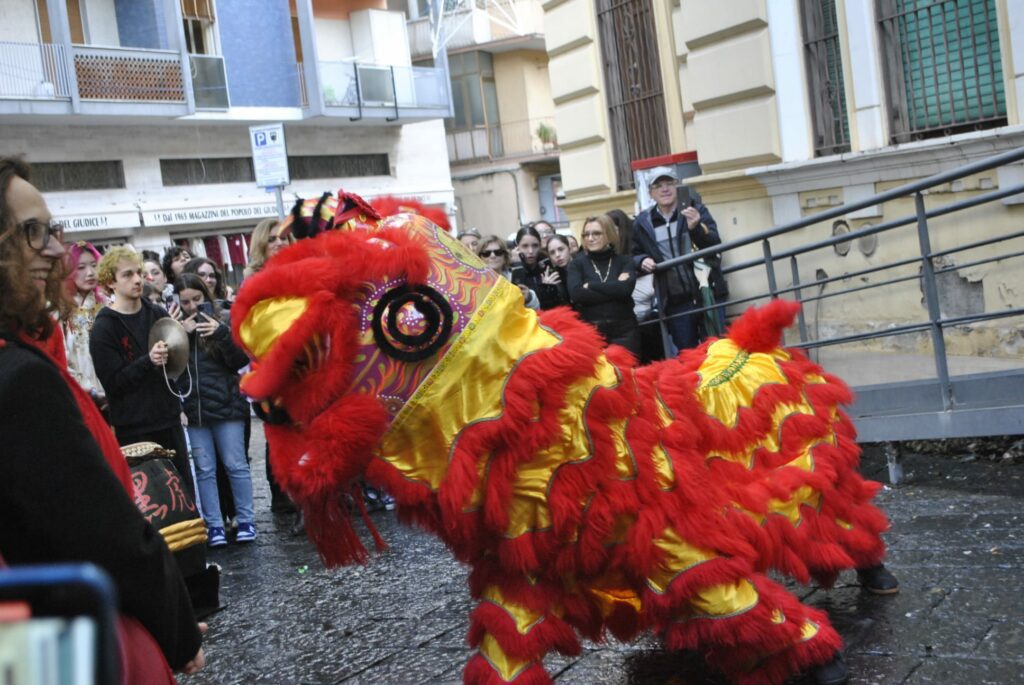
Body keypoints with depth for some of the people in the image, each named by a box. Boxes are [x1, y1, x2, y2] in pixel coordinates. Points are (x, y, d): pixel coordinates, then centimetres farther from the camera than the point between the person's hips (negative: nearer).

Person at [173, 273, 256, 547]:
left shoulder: (224, 320, 0)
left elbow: (240, 361, -6)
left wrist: (221, 333, -19)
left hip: (226, 405, -2)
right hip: (193, 409, 2)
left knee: (235, 465, 4)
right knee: (204, 469, 7)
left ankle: (246, 520, 14)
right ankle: (214, 524, 14)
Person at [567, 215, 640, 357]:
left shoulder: (624, 260, 9)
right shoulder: (578, 263, 7)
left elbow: (626, 288, -11)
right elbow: (576, 294, -11)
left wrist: (591, 285, -6)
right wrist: (615, 289, -10)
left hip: (624, 330, 0)